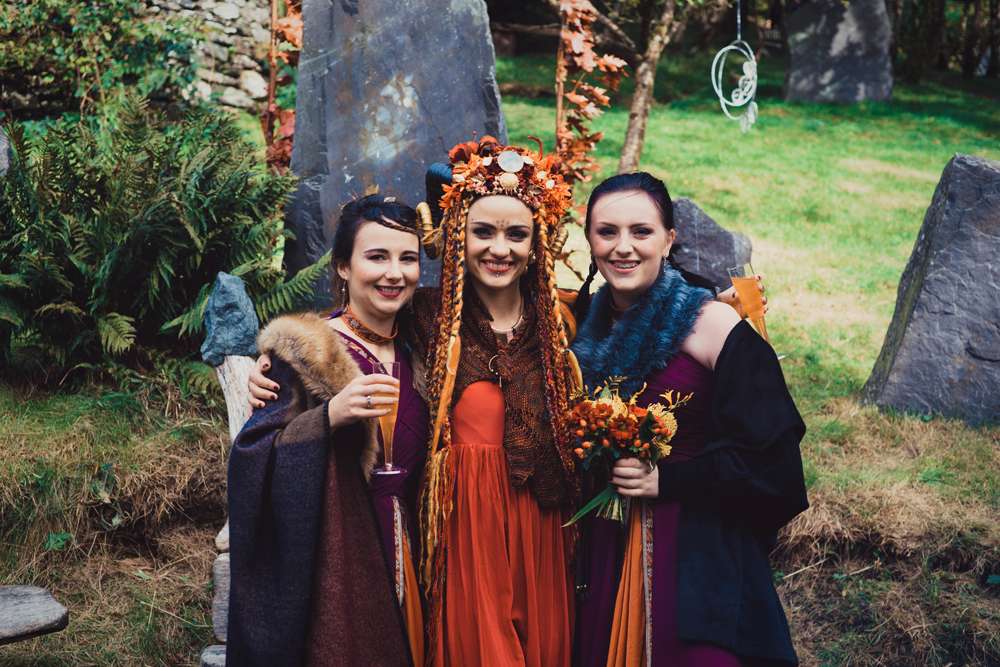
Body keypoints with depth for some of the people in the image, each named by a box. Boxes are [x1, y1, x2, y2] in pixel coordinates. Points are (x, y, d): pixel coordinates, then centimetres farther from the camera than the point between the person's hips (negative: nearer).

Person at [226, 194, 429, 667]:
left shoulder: (415, 354, 8)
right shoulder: (303, 353, -10)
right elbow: (251, 460, -15)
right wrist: (330, 415, -27)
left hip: (400, 556, 5)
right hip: (329, 563, -5)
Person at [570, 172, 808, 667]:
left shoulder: (712, 325, -14)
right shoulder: (584, 321, 3)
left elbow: (770, 454, -14)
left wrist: (668, 479, -17)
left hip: (698, 555, -5)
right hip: (605, 548, 5)